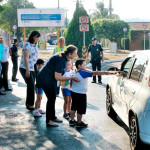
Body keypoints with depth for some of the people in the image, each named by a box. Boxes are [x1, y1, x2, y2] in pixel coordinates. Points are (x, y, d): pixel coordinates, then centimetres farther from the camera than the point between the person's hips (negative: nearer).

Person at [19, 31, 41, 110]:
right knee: (31, 86, -12)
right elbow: (26, 58, -18)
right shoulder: (27, 45, -12)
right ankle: (30, 105, -7)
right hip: (26, 69, -8)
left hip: (33, 69, 8)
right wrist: (27, 70, -23)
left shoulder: (35, 45, 13)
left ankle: (28, 104, 18)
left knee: (31, 86, 9)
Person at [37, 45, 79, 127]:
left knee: (52, 98, 16)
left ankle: (52, 117, 29)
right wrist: (71, 78, -23)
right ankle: (49, 121, 6)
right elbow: (57, 77, -28)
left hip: (51, 79, 10)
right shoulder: (60, 60, -28)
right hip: (45, 79, -10)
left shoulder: (63, 57, 2)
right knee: (51, 98, -4)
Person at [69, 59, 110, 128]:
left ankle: (72, 121, 26)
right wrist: (105, 72, -20)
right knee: (81, 109, 3)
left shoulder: (75, 73, 7)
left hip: (74, 92, 9)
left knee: (74, 107, 17)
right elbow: (95, 73, -21)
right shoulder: (83, 73, -19)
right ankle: (79, 123, 12)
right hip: (80, 94, -9)